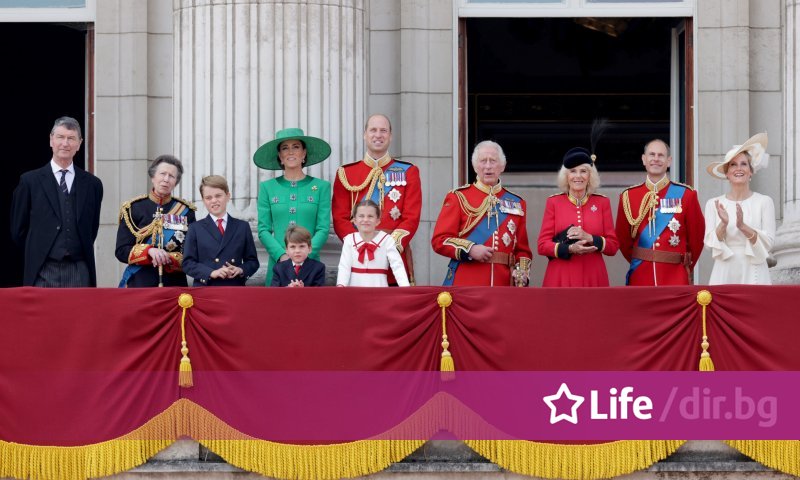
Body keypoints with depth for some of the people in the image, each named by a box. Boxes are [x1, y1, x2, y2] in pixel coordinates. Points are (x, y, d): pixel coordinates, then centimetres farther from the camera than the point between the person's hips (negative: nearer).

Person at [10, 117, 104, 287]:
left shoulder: (92, 184, 10)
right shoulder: (30, 181, 4)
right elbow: (18, 231, 8)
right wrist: (37, 253, 9)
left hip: (79, 273, 2)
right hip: (43, 273, -2)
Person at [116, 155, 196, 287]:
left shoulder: (186, 211, 8)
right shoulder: (133, 208, 5)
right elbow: (121, 250, 1)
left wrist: (168, 259, -14)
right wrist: (149, 251, -16)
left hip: (175, 284, 1)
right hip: (139, 283, -1)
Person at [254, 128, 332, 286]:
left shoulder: (321, 187, 7)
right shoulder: (267, 187, 9)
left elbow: (323, 229, 1)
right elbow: (263, 230, 5)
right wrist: (282, 255, -10)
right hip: (278, 262, 1)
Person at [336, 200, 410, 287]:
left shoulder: (387, 240, -3)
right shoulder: (350, 240, 2)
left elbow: (397, 266, -10)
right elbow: (344, 267, -3)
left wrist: (405, 286, -24)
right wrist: (341, 285, -21)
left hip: (379, 287, -1)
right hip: (354, 289, 1)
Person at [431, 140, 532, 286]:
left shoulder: (516, 203, 15)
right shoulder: (458, 198, 6)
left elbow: (523, 249, 17)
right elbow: (439, 240, 0)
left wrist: (522, 272, -2)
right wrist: (470, 249, -15)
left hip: (503, 284, 3)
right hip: (465, 284, -3)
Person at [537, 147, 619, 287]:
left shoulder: (602, 202, 7)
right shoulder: (553, 202, 4)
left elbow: (613, 246, 5)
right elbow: (542, 245, 0)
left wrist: (589, 238, -13)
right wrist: (570, 248, -17)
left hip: (593, 279, 1)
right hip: (561, 279, -1)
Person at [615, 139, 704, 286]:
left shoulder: (685, 195, 1)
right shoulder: (628, 196, 6)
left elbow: (696, 236, 9)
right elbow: (622, 237, 15)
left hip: (676, 278, -1)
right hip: (640, 278, 1)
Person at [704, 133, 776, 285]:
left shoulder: (764, 202, 0)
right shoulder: (713, 204, 5)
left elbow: (767, 242, -4)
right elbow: (710, 243, 1)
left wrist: (743, 226, -19)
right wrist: (723, 225, -17)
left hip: (754, 274, -1)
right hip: (724, 273, 1)